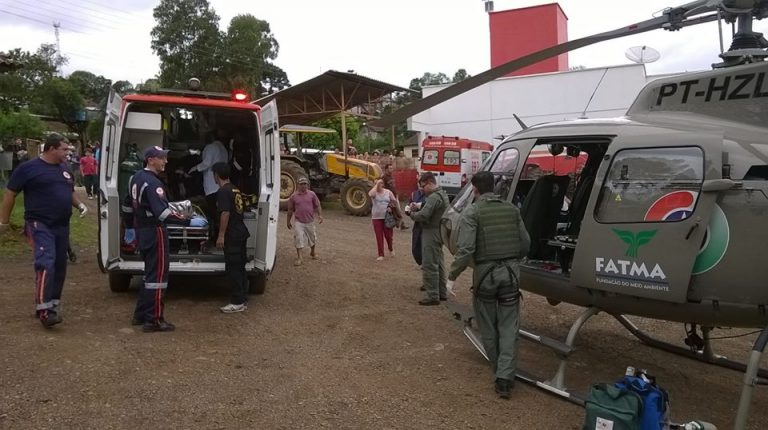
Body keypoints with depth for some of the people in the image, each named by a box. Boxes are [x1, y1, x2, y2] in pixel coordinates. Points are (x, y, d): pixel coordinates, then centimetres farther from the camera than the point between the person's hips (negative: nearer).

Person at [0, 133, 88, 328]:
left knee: (59, 266, 12)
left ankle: (53, 304, 26)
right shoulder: (28, 168, -7)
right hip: (39, 225, -7)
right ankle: (44, 309, -19)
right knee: (46, 264, -21)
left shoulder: (64, 170, 12)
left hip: (62, 226, 7)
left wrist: (80, 204, 6)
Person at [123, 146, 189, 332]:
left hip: (142, 231, 10)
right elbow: (162, 213, -30)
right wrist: (188, 221, -31)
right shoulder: (153, 183, -20)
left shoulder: (136, 178, 11)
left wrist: (130, 227, 30)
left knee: (150, 273, 20)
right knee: (158, 275, -3)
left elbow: (127, 205, 21)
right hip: (155, 233, -10)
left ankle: (140, 315, 28)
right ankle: (153, 320, 2)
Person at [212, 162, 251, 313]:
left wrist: (221, 235, -21)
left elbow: (225, 213, -21)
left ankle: (238, 302, -1)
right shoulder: (235, 190, 14)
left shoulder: (223, 191, -13)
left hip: (232, 235, -9)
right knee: (240, 267, 13)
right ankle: (243, 299, 18)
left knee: (233, 268, -4)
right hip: (241, 233, 9)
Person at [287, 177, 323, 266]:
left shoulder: (312, 194, -1)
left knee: (312, 238, 17)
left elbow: (317, 206, 3)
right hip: (299, 222, -2)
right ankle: (299, 258, -3)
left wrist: (320, 215, -11)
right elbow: (290, 210, 6)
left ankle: (312, 253, 43)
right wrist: (288, 221, 8)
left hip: (310, 221, 2)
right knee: (299, 239, -9)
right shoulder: (294, 196, -1)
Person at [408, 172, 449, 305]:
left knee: (429, 265, -4)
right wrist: (419, 208, 2)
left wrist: (412, 213, -6)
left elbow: (423, 216, -25)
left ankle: (433, 296, 0)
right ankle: (441, 292, 27)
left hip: (431, 233, -11)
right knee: (438, 264, 18)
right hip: (439, 232, 11)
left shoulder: (434, 197, -20)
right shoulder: (442, 194, 13)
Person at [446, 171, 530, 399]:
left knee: (488, 327, 15)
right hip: (510, 271, 3)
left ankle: (499, 369, 28)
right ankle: (504, 377, -1)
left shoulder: (472, 213, -9)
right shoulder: (512, 209, 6)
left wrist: (452, 276, -9)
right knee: (508, 326, 6)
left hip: (485, 272, -3)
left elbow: (466, 250, -17)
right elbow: (525, 244, 10)